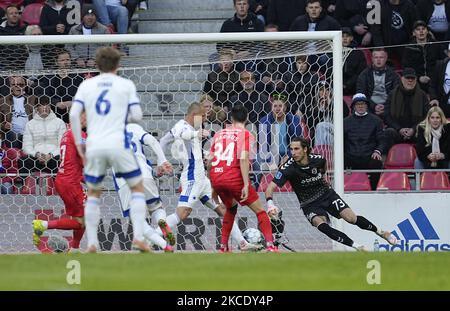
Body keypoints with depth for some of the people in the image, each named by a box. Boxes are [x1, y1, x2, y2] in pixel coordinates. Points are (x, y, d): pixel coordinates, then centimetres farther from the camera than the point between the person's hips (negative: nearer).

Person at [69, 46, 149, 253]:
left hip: (94, 145, 2)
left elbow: (74, 114, 1)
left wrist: (79, 143, 8)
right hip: (118, 143, -2)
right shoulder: (126, 85, 6)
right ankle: (138, 237, -3)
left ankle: (91, 243, 8)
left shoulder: (86, 85, 11)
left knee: (93, 193, 18)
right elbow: (136, 116, 0)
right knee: (137, 188, 13)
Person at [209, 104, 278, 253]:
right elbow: (243, 159, -13)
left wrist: (213, 186, 26)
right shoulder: (245, 134, 1)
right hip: (234, 177, -5)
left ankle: (223, 247, 25)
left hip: (216, 178, 5)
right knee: (259, 210, 4)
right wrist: (246, 185, -15)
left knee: (231, 208, 31)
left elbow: (210, 161, 16)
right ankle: (270, 245, -11)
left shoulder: (219, 134, 18)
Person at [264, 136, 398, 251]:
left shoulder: (318, 160, -13)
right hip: (309, 204, -2)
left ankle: (380, 232, 12)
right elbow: (270, 188, -27)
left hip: (327, 194, 2)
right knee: (321, 225, -29)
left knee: (351, 218, -14)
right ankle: (358, 247, -27)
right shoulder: (288, 168, -22)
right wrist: (270, 203, -44)